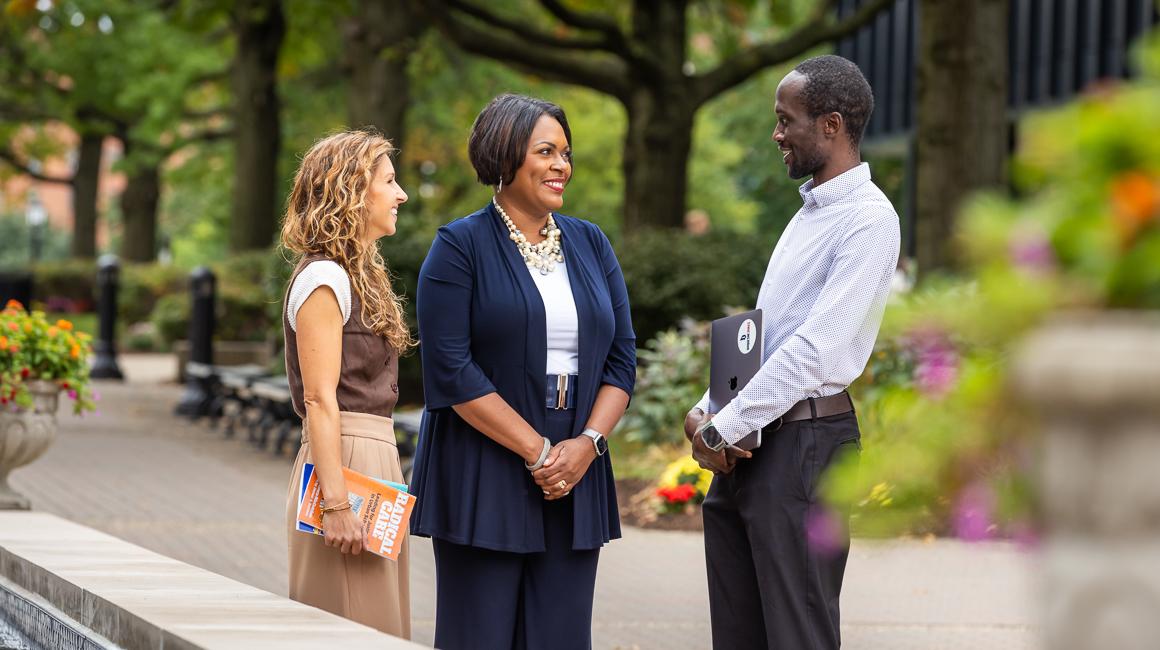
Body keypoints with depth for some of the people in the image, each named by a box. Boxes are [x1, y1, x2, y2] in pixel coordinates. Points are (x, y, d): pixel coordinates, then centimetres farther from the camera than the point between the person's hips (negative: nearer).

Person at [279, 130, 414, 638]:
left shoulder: (358, 273, 17)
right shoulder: (324, 279, -11)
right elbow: (320, 400, -17)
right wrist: (336, 505, -22)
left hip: (373, 458, 9)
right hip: (345, 461, -9)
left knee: (377, 627, 9)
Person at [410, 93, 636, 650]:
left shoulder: (590, 244, 13)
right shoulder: (460, 246, -3)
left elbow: (622, 357, 10)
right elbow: (451, 369, -12)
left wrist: (587, 443, -7)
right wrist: (537, 452, -14)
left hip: (574, 477, 5)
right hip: (483, 481, -4)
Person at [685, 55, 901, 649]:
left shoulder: (867, 219, -13)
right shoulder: (810, 212, 18)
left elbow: (813, 348, -20)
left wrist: (722, 430, -16)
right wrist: (706, 411, 4)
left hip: (805, 441, -9)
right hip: (749, 443, 9)